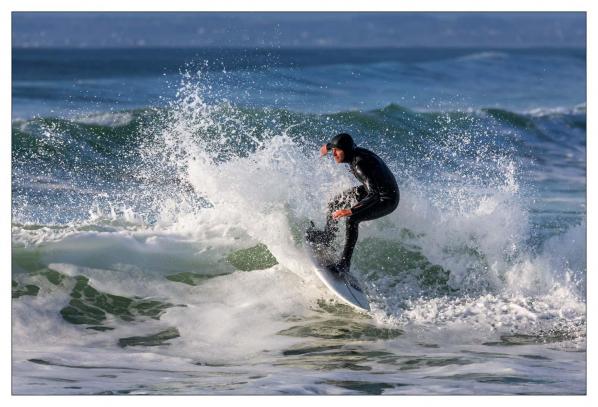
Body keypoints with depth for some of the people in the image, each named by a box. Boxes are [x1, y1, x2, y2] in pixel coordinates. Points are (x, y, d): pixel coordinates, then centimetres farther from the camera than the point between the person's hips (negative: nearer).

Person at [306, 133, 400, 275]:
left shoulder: (360, 165, -34)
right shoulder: (353, 150, -9)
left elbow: (374, 195, -42)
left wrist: (351, 211, -48)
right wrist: (328, 146, 36)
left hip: (386, 200, -10)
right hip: (374, 189, 10)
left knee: (352, 219, -30)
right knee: (334, 203, 15)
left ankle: (344, 264, -28)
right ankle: (327, 236, 39)